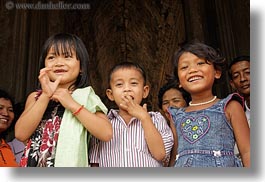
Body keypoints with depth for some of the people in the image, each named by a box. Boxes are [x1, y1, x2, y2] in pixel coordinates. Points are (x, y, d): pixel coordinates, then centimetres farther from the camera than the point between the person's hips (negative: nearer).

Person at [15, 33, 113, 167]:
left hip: (70, 165, -2)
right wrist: (46, 96, -15)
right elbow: (21, 134, -8)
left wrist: (72, 104, -17)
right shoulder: (35, 97, 6)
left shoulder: (86, 97, -2)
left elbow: (106, 134, -16)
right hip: (35, 167, 2)